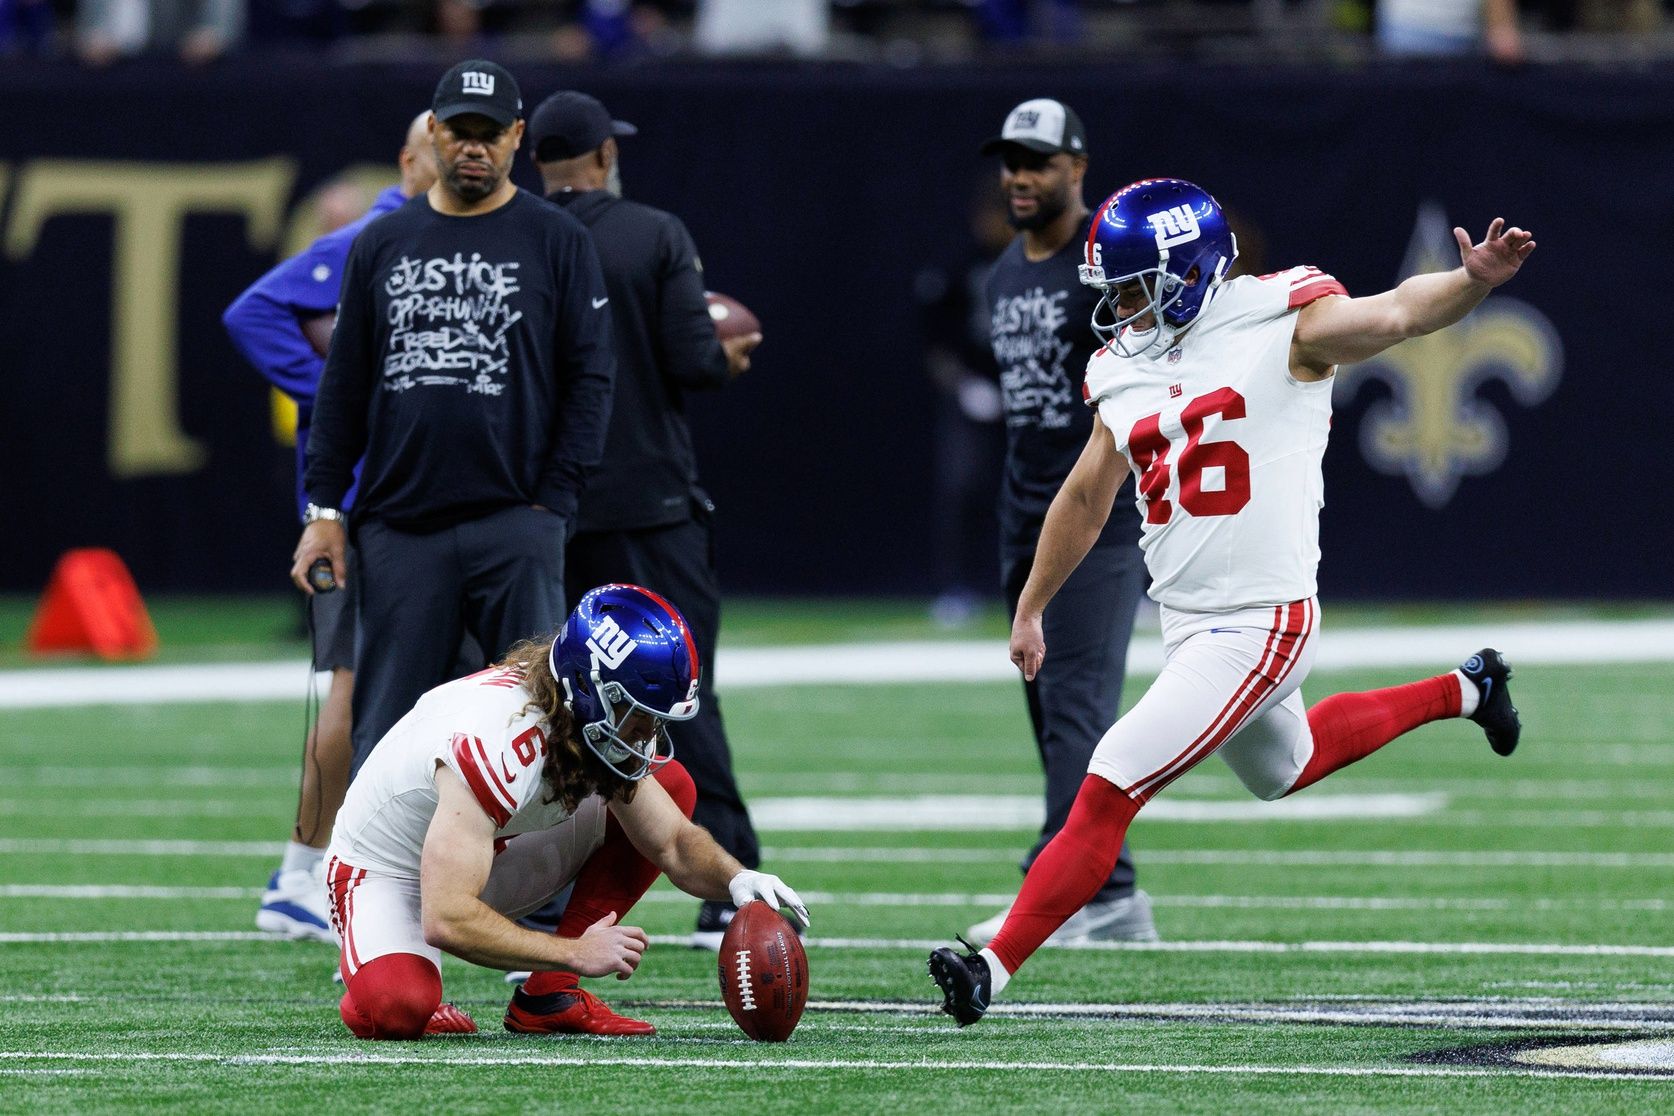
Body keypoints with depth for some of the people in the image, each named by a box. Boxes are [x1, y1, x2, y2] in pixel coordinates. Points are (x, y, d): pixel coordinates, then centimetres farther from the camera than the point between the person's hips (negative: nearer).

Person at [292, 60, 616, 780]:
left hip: (515, 529, -3)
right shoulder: (382, 244, 14)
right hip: (399, 528, 3)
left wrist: (554, 500, -6)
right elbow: (344, 384, 14)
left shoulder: (558, 242, 5)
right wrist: (324, 508, 6)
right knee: (385, 733, 2)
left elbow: (591, 376, 2)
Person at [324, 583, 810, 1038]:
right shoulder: (493, 743, -36)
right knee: (394, 1011, -40)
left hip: (482, 862, 8)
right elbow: (446, 920, -39)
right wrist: (575, 952, -31)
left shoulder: (604, 724, -11)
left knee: (671, 785, -3)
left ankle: (550, 997, -5)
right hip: (386, 877, -8)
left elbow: (673, 844, 2)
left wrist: (735, 877, -21)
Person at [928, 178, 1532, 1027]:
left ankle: (993, 969, -10)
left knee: (1106, 794, -14)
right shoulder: (1126, 373, 9)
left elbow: (1397, 314, -24)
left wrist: (1474, 280, -44)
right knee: (1287, 767, 31)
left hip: (1261, 626, -9)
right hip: (1185, 627, 9)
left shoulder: (1281, 326, -10)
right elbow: (1086, 497, 22)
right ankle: (1463, 691, 50)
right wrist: (1030, 609, 30)